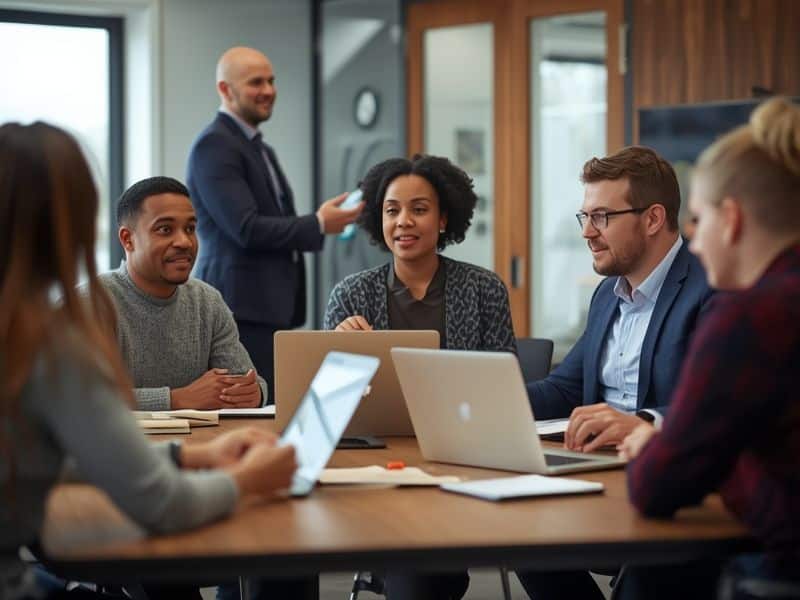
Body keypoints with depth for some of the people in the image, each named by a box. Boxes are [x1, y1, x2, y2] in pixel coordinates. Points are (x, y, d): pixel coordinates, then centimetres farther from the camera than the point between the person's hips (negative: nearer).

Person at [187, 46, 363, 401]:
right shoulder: (214, 146, -10)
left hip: (270, 306, 10)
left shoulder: (261, 149, 21)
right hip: (239, 309, -10)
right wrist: (318, 225, -13)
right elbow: (246, 228, -18)